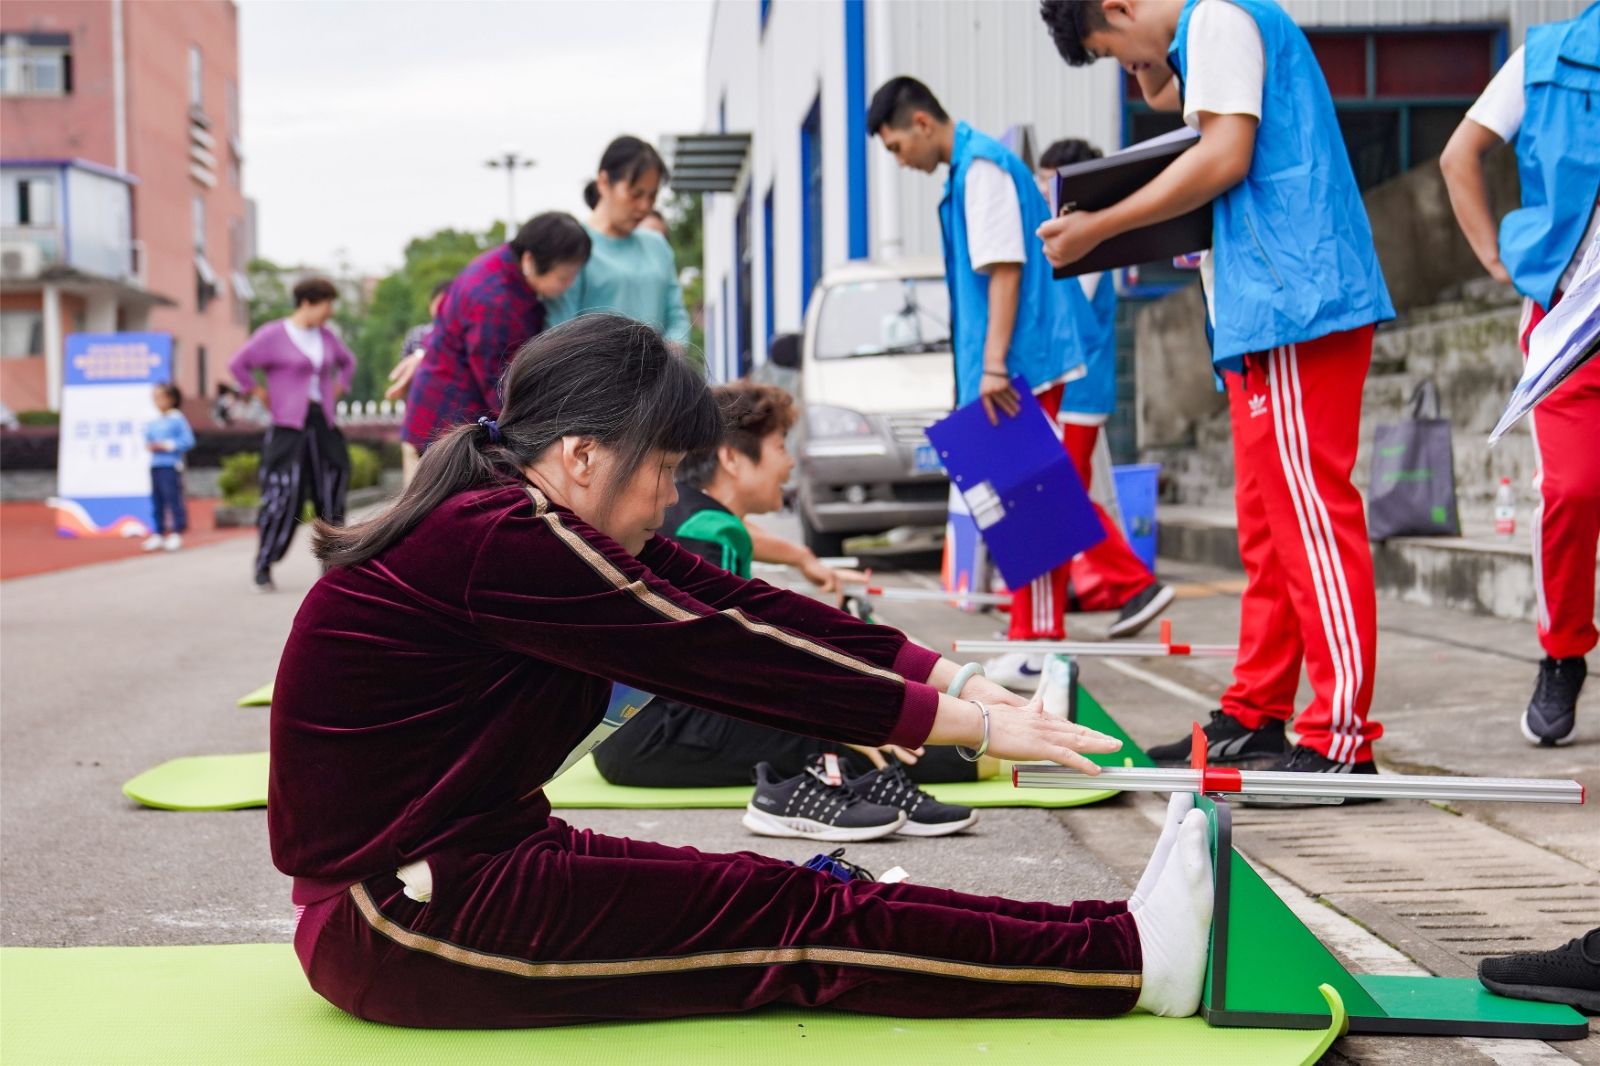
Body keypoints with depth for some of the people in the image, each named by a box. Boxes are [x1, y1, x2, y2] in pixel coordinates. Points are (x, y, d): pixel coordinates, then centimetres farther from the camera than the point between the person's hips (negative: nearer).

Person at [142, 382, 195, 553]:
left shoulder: (177, 419, -5)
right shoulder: (152, 422, 12)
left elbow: (188, 441, -9)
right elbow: (147, 438, 21)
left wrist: (167, 445, -13)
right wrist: (149, 445, -2)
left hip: (171, 466, -6)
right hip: (155, 465, 6)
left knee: (173, 499, -5)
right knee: (156, 500, 8)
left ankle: (177, 534, 0)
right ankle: (159, 534, 15)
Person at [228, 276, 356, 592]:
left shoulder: (326, 336, 12)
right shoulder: (273, 335, -5)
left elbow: (347, 362, 29)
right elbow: (238, 365, -8)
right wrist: (262, 395, -6)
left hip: (323, 427, 6)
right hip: (288, 428, -6)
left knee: (331, 498, 6)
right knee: (282, 498, -11)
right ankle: (264, 566, -2)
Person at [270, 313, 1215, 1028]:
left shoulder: (543, 527, 6)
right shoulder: (497, 545, -23)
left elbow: (738, 605, 1)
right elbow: (724, 657, -22)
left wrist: (952, 678, -5)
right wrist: (971, 724, -16)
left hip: (455, 863, 9)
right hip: (400, 925, -9)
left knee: (787, 899, -1)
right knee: (792, 919, -10)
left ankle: (1118, 948, -1)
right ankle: (1131, 959, -4)